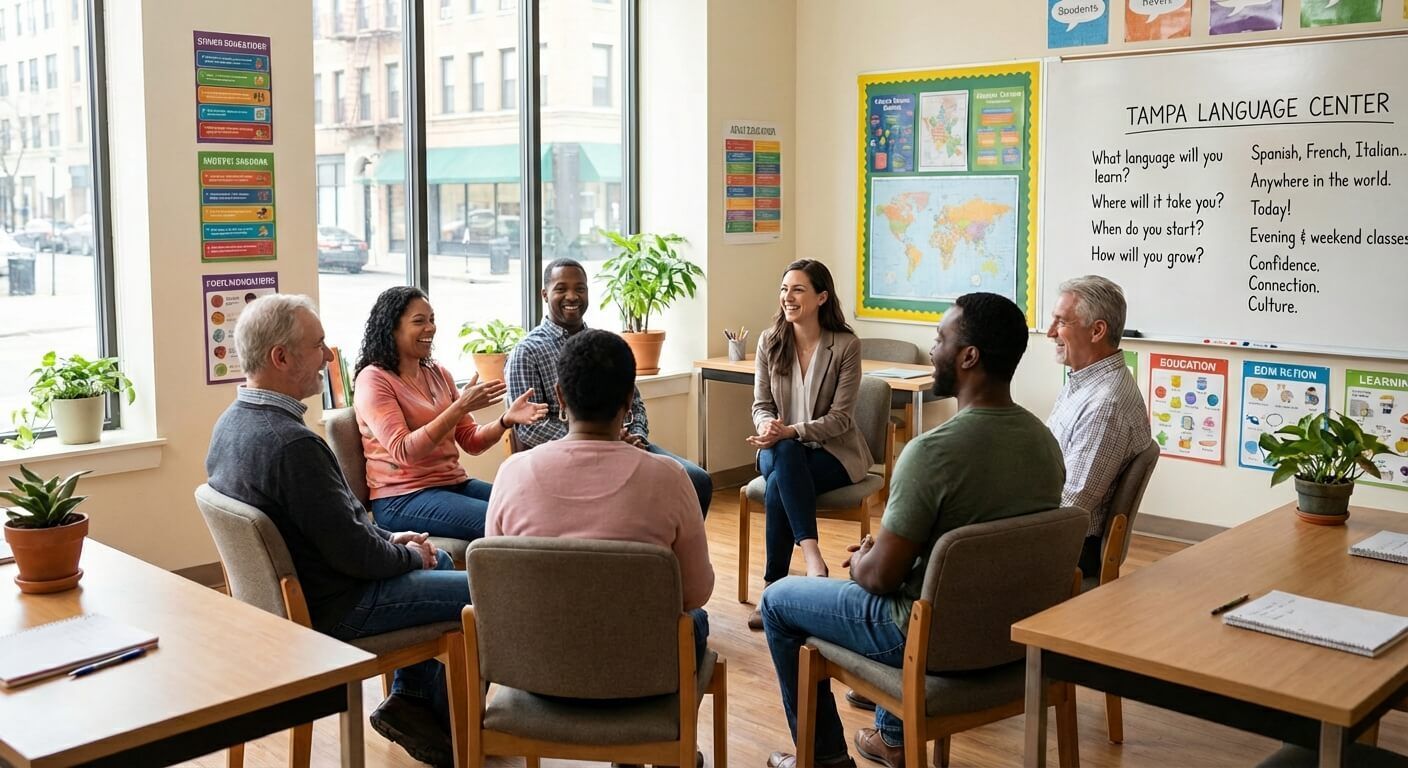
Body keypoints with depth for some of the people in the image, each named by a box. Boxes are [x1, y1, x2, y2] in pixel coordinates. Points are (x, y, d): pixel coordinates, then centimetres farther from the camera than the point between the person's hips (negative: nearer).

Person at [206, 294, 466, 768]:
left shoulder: (232, 422, 1)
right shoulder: (293, 444, -32)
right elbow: (353, 554, -25)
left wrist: (388, 538, 9)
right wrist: (411, 555, -6)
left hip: (284, 588, 10)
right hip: (333, 609, -10)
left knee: (439, 563, 26)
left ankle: (410, 696, 28)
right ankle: (451, 722, 20)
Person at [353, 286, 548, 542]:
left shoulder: (438, 373, 13)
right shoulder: (373, 380, -7)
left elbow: (471, 441, 11)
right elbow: (403, 451, -18)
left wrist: (507, 419, -9)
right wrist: (461, 406, -24)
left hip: (455, 483, 7)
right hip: (402, 498, -7)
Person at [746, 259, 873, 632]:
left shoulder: (846, 345, -11)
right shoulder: (769, 342, 2)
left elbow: (840, 418, -13)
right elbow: (761, 404, 5)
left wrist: (791, 431, -27)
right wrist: (767, 426, -20)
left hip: (833, 451, -3)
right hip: (782, 450, 3)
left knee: (779, 485, -33)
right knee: (783, 455, -35)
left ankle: (773, 588, -25)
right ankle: (812, 554, -40)